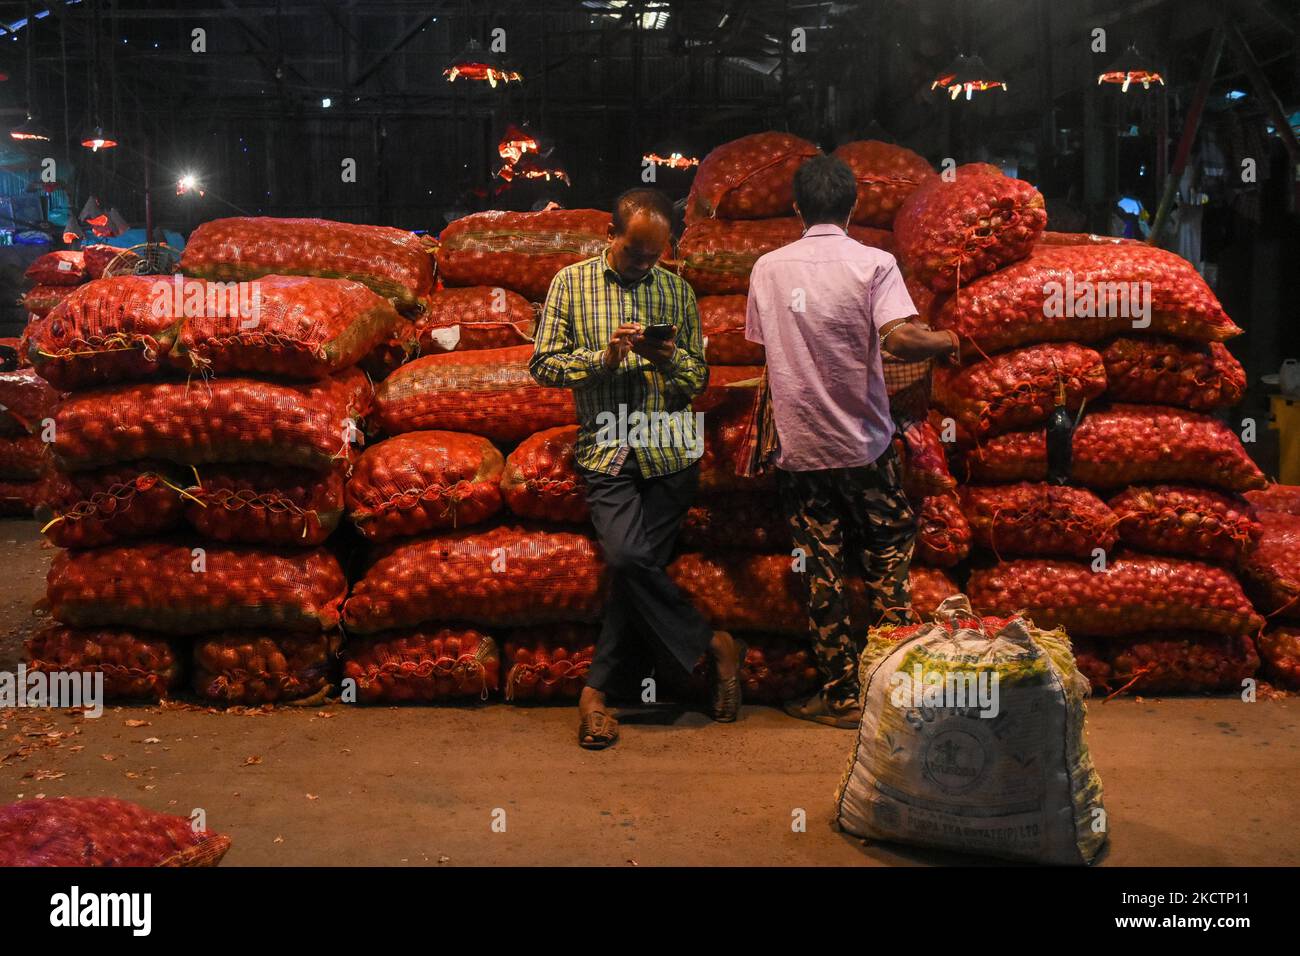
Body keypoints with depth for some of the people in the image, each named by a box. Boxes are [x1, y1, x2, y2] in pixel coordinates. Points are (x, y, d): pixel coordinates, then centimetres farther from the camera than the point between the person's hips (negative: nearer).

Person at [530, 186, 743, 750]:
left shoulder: (677, 291, 11)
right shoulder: (571, 284, 6)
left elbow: (699, 381, 12)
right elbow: (543, 364, 3)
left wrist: (672, 359, -11)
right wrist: (603, 355, -13)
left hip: (669, 452, 1)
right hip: (607, 450, -1)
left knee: (635, 566, -7)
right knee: (628, 557, -19)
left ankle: (596, 691, 9)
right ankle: (714, 646, 0)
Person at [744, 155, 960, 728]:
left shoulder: (767, 268, 3)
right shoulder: (872, 264, -8)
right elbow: (898, 337, -22)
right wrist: (944, 342, -3)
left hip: (800, 449, 2)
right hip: (864, 445, -2)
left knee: (822, 574, 7)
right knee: (887, 563, 13)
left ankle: (842, 696, 13)